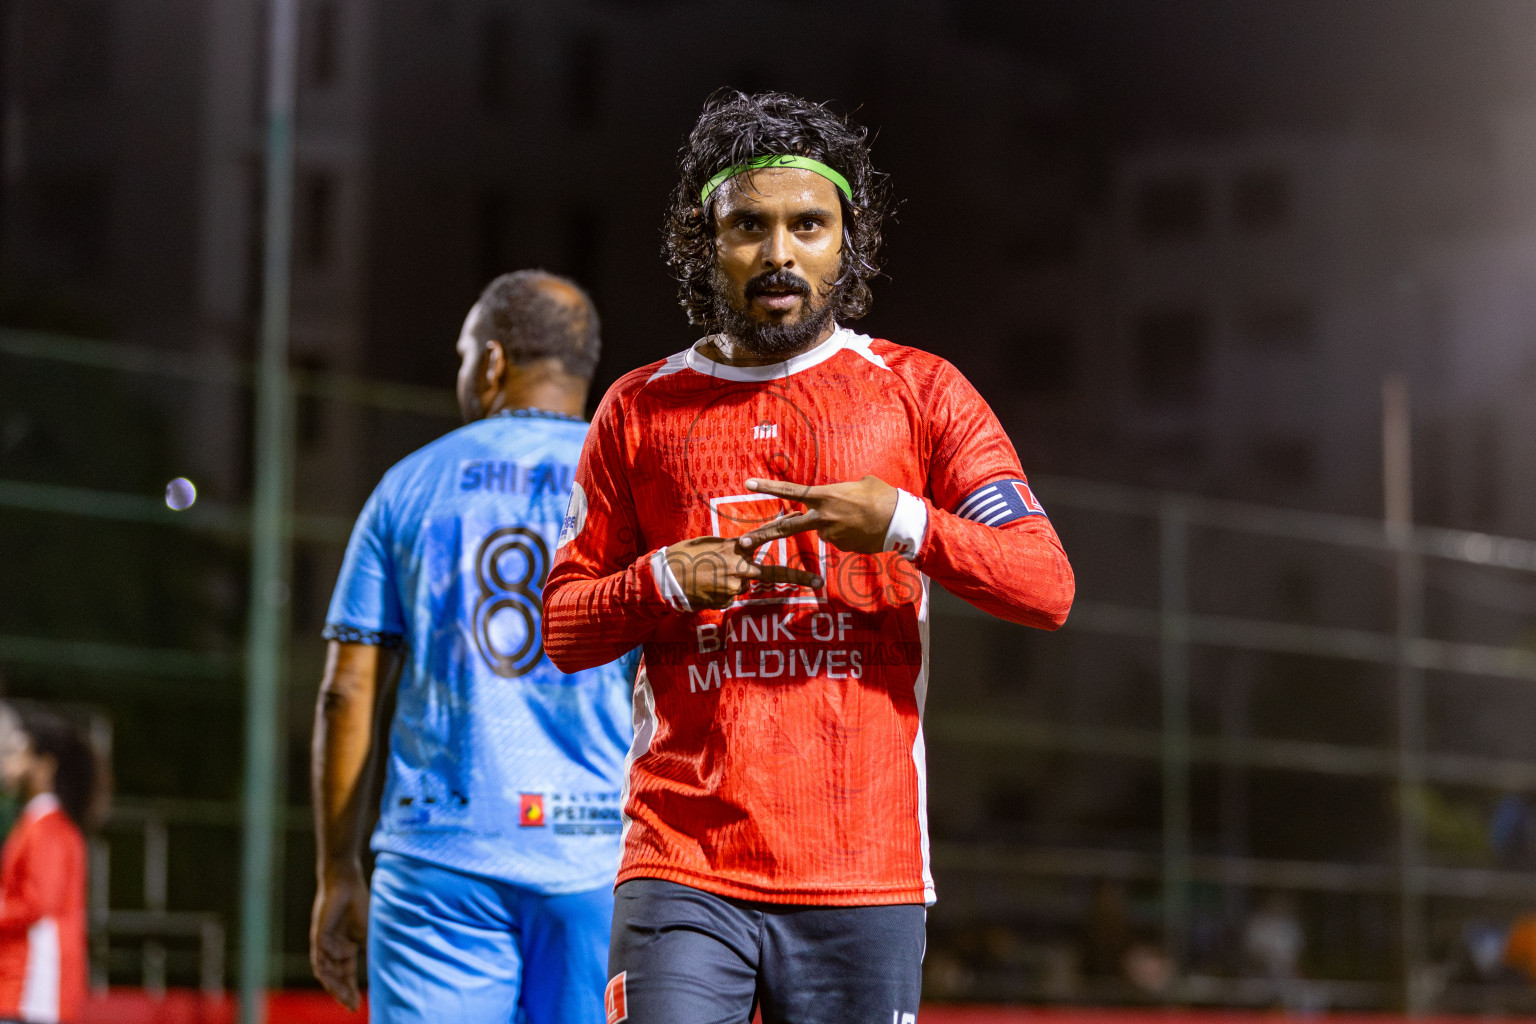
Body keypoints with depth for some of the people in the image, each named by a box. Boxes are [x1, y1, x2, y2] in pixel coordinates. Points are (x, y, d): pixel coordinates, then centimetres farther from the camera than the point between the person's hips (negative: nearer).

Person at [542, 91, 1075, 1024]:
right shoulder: (639, 411, 12)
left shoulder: (920, 394, 7)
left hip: (865, 876, 0)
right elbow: (563, 626, 13)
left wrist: (902, 525, -15)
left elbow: (1048, 588, 0)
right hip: (682, 867, 0)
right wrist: (666, 581, -6)